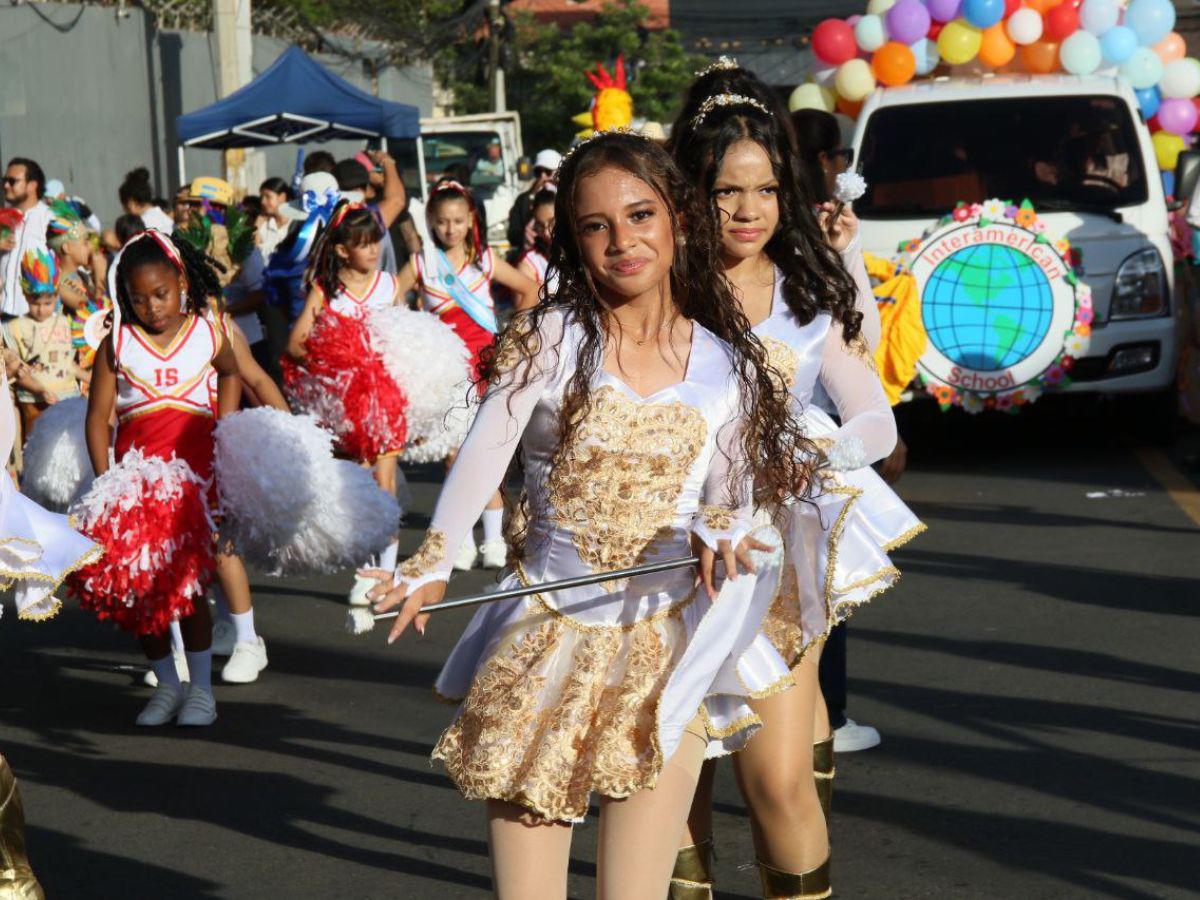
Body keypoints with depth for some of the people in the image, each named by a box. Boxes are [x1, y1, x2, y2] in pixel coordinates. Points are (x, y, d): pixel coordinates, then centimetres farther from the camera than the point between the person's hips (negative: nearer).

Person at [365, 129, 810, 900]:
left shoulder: (726, 368, 3)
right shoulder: (551, 338, -3)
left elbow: (730, 498, 9)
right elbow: (484, 454, -10)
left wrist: (721, 534, -15)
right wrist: (431, 568, -23)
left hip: (664, 646, 1)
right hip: (545, 633, -1)